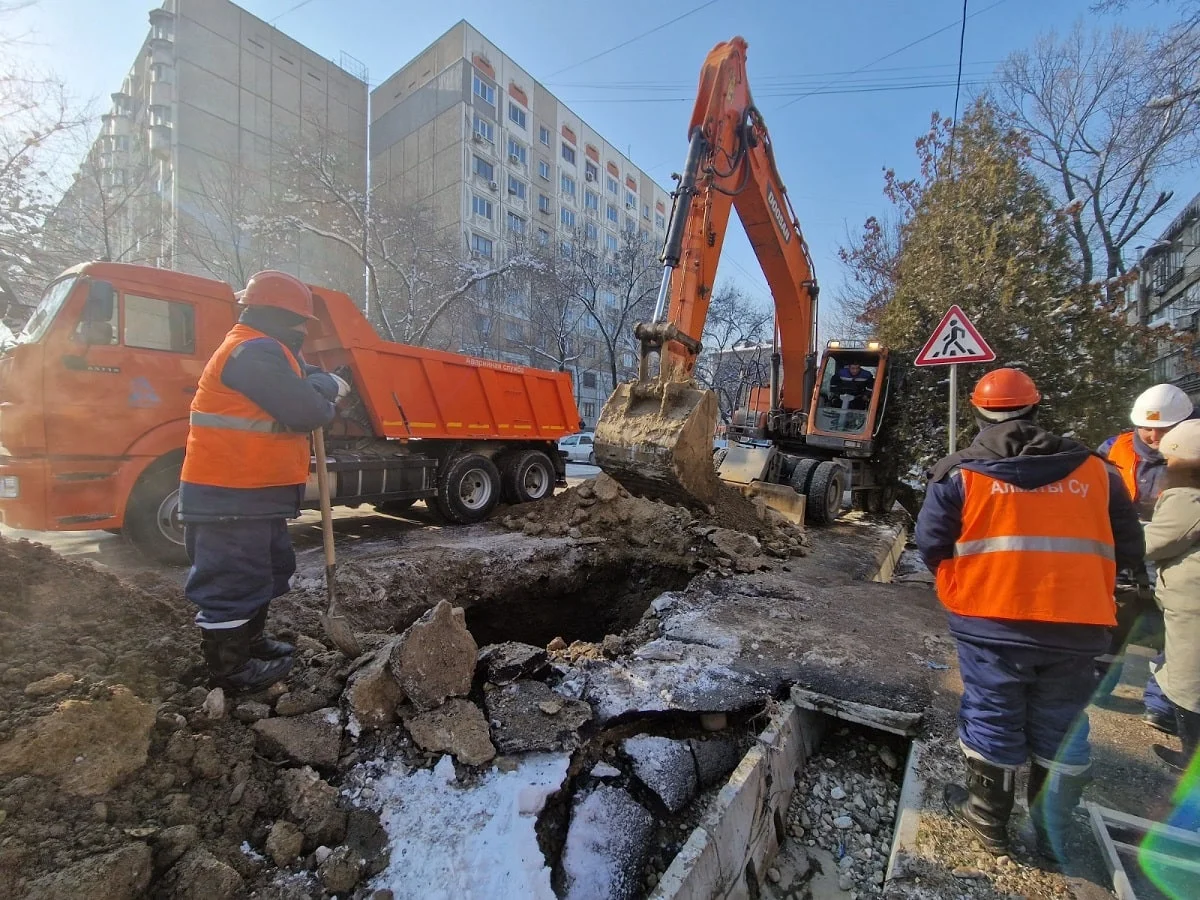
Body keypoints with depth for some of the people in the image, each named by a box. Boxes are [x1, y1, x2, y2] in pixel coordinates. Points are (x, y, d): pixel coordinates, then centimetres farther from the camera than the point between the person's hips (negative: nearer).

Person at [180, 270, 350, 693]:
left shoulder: (266, 350, 16)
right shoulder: (256, 352, -19)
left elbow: (304, 377, 18)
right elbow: (305, 411, -25)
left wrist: (328, 383, -5)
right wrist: (326, 402, -3)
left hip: (254, 489, 11)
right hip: (232, 495, -11)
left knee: (268, 567, 22)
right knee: (232, 579, 1)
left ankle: (250, 640, 38)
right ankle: (227, 667, 16)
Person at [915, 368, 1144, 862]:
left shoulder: (960, 473, -8)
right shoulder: (1095, 471, 2)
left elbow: (931, 545, -6)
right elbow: (1128, 549, 8)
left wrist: (961, 587, 13)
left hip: (991, 623, -2)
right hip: (1076, 628, 3)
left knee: (992, 722, 14)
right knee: (1060, 728, 19)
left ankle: (989, 820, 33)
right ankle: (1052, 833, 36)